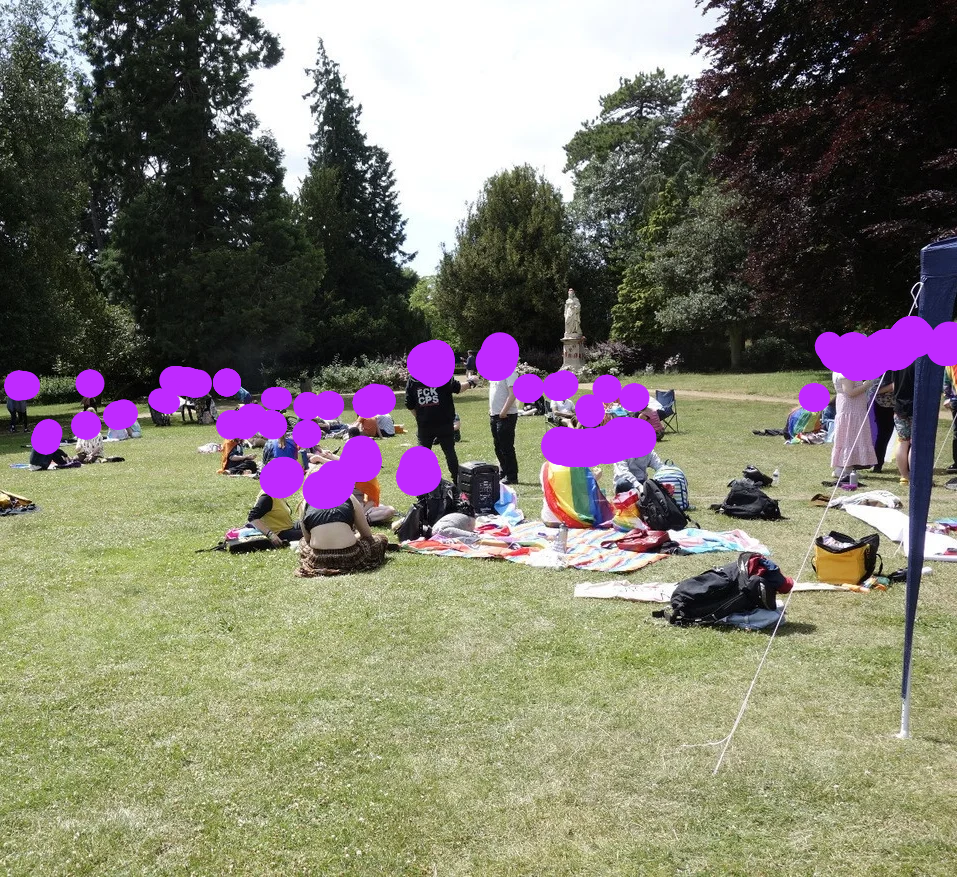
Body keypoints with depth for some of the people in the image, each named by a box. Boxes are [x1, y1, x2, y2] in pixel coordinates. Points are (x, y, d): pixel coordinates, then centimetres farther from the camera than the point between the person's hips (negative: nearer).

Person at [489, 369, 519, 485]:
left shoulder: (510, 372, -13)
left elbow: (512, 394, -21)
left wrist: (504, 411, -24)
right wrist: (491, 409, 16)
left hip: (506, 415, -9)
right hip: (494, 415, 9)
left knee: (506, 447, -4)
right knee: (498, 446, 15)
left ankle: (511, 477, 5)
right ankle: (503, 473, 26)